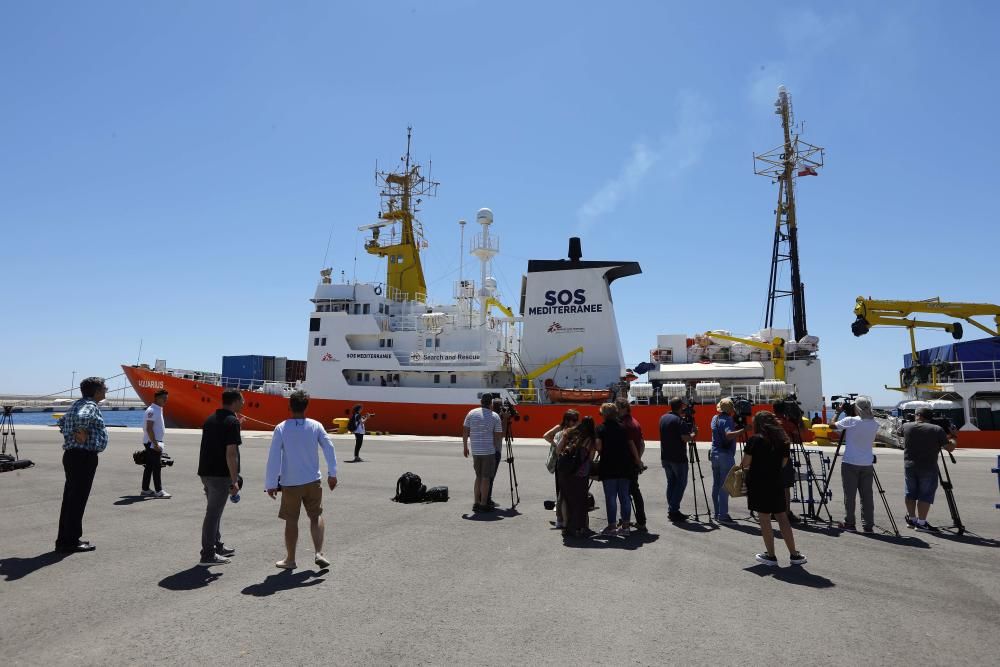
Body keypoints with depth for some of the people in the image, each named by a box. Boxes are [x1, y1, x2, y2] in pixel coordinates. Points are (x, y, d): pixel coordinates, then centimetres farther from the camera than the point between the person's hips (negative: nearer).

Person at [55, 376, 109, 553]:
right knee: (77, 499, -5)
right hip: (84, 457, -10)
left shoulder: (77, 405, 17)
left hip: (72, 455, 10)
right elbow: (81, 418, -37)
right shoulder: (90, 406, -15)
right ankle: (70, 542, 0)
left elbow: (62, 421, 31)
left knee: (71, 499, 15)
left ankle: (65, 539, 23)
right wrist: (83, 434, -22)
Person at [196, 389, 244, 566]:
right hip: (220, 474, -9)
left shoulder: (210, 419, 12)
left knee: (214, 510, 19)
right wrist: (234, 481, -17)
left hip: (205, 471, 9)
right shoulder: (232, 421, -14)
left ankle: (218, 546, 30)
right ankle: (208, 555, 4)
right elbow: (231, 453, -19)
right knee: (213, 513, -2)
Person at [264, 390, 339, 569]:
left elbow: (273, 457, -10)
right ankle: (319, 553, 5)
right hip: (313, 481, 2)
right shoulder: (316, 426, -4)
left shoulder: (281, 428, -9)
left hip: (290, 483, -1)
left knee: (291, 521, 10)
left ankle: (290, 559, 20)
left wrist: (271, 483, -4)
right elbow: (329, 448, -4)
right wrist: (332, 474, 4)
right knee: (316, 516, 16)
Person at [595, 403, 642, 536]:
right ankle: (625, 525, 13)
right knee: (624, 496, 10)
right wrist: (638, 460, 18)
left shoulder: (601, 429, -6)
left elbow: (598, 447, -16)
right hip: (624, 467, 5)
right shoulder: (622, 427, 8)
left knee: (610, 497, 0)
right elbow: (632, 445, 9)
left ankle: (612, 526, 2)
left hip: (608, 467, -5)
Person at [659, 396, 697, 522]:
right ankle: (674, 510, -3)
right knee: (681, 483, 1)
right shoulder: (679, 420, -17)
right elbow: (685, 438, -22)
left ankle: (671, 510, 15)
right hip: (678, 458, -8)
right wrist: (694, 434, -3)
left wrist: (688, 429, 17)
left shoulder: (663, 418, 9)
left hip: (665, 457, 8)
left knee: (671, 482, 14)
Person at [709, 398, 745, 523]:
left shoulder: (715, 418, 12)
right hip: (726, 456, -8)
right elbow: (729, 435, -29)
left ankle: (717, 513, 16)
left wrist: (736, 425, 12)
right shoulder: (728, 420, -12)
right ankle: (723, 515, -4)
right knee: (724, 486, -5)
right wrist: (743, 430, -34)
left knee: (716, 485, 11)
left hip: (714, 454, 8)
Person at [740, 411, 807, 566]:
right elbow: (783, 463, 9)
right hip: (776, 484, 5)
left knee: (764, 519, 3)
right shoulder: (783, 440, 4)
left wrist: (742, 466, 10)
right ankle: (794, 554, 15)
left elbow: (745, 463, -10)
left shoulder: (755, 440, -11)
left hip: (758, 485, -5)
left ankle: (770, 555, 10)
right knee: (782, 518, 12)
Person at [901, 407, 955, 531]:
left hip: (909, 466, 3)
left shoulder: (906, 427, 1)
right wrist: (952, 437, 16)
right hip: (928, 468, -3)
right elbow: (950, 447, -5)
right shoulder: (937, 430, -7)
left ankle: (912, 519, 24)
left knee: (910, 493, 15)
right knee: (926, 495, 2)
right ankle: (921, 523, 1)